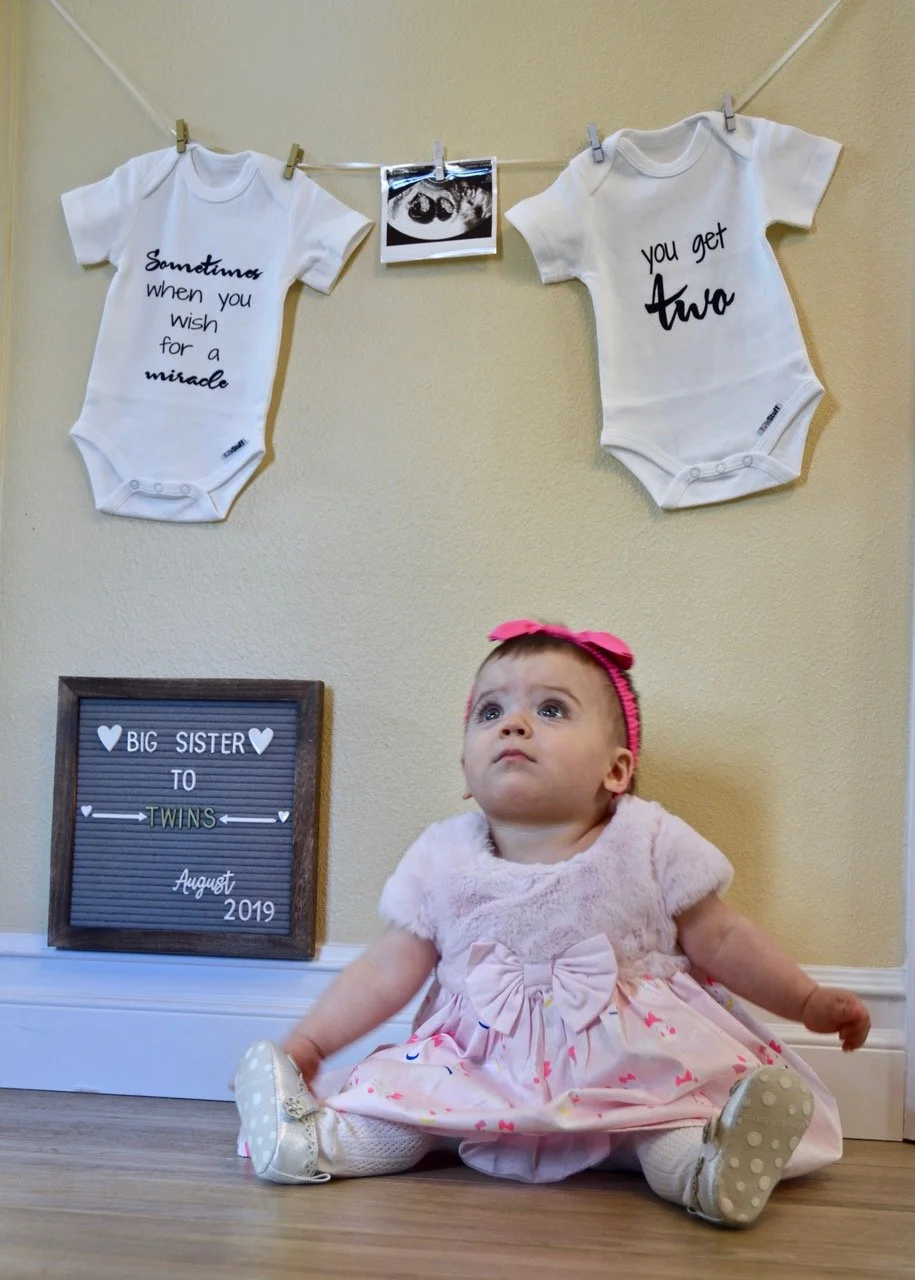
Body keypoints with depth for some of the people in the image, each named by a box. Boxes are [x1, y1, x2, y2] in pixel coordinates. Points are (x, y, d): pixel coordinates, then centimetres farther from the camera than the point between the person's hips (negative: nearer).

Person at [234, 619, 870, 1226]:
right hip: (481, 1062, 2)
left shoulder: (649, 842, -7)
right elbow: (387, 970, 1)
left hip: (633, 1059, -1)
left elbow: (720, 937, 3)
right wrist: (304, 1045, -5)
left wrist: (808, 1000, 1)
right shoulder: (442, 858, -3)